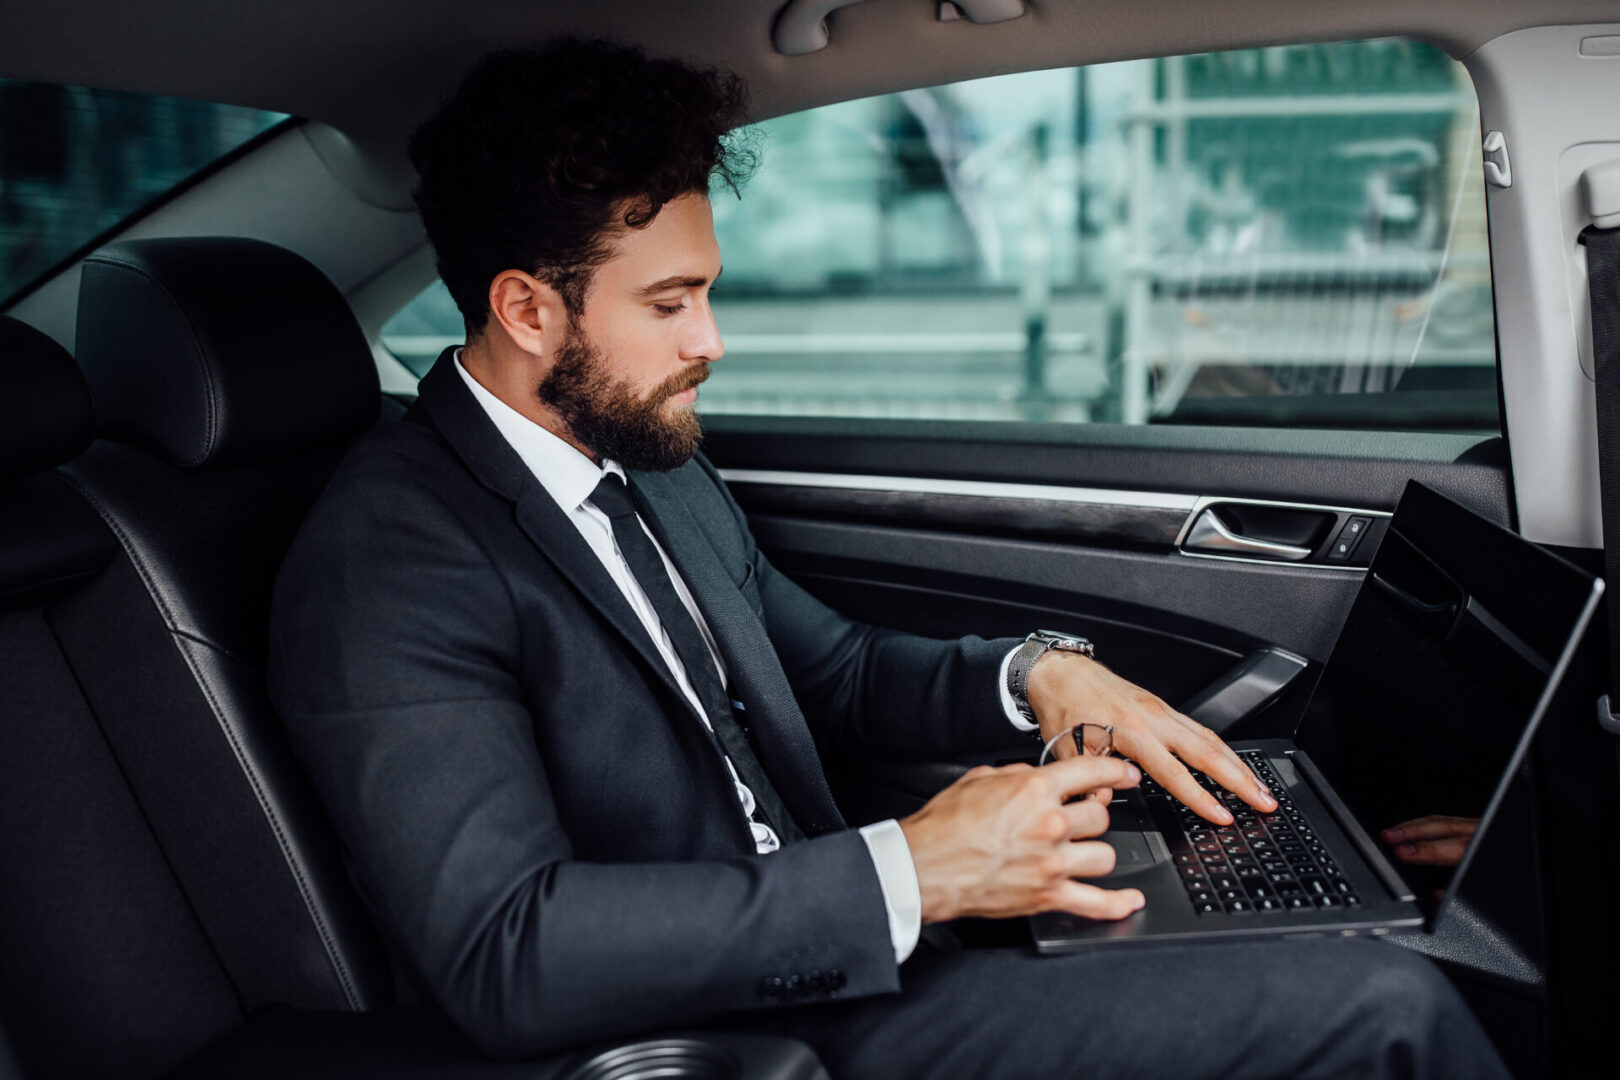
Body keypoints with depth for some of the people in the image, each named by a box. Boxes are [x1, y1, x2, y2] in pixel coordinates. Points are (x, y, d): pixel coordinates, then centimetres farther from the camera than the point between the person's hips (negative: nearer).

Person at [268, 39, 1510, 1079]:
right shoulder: (389, 561, -18)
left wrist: (1035, 673, 1)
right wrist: (909, 873, -27)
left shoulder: (659, 466, 9)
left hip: (832, 957, 8)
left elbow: (835, 671, 21)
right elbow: (501, 953, -28)